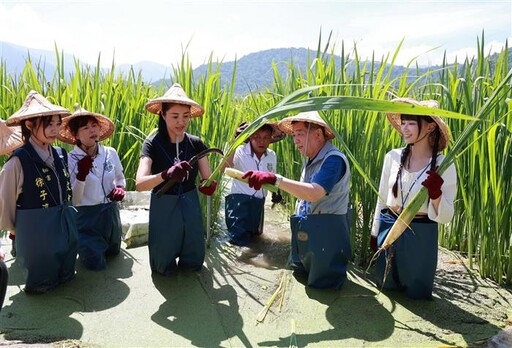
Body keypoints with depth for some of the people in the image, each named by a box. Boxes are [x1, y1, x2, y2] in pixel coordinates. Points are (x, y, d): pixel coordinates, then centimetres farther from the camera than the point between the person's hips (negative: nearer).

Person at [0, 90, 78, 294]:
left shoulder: (60, 155, 0)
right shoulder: (19, 161, -18)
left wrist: (66, 215, 16)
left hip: (66, 225, 6)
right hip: (36, 229, -5)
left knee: (66, 275, 21)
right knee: (41, 281, 12)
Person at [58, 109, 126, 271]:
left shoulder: (110, 153, -7)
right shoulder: (70, 159, -18)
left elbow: (120, 178, 12)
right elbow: (73, 200, -18)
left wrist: (120, 188, -10)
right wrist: (81, 176, -33)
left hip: (111, 213, 5)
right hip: (86, 216, -4)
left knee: (113, 252, 25)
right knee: (96, 264, 7)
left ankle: (88, 246, 51)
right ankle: (83, 247, 36)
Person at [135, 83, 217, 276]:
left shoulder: (196, 143, -7)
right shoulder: (152, 144, -17)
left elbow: (209, 179, -8)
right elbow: (139, 184, -29)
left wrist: (208, 185, -33)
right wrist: (166, 175, -48)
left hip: (190, 207, 3)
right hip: (163, 209, -2)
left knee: (194, 263, 15)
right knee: (164, 267, 9)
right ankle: (168, 256, 40)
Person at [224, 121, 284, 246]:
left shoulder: (272, 156, 1)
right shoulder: (240, 152, -17)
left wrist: (275, 193, 5)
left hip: (258, 202, 6)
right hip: (239, 200, -6)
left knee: (255, 234, 22)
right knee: (239, 239, -6)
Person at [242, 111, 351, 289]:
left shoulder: (334, 159, -22)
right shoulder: (311, 160, 10)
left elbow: (314, 193, -35)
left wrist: (274, 179, -40)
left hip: (326, 233, -9)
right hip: (304, 232, 9)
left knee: (323, 282, 5)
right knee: (301, 275, 18)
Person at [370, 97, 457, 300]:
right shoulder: (393, 157, -6)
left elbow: (445, 217, -9)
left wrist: (435, 194, -28)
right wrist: (375, 232, 11)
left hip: (420, 235, -2)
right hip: (388, 228, 3)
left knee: (417, 292, 18)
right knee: (387, 286, 21)